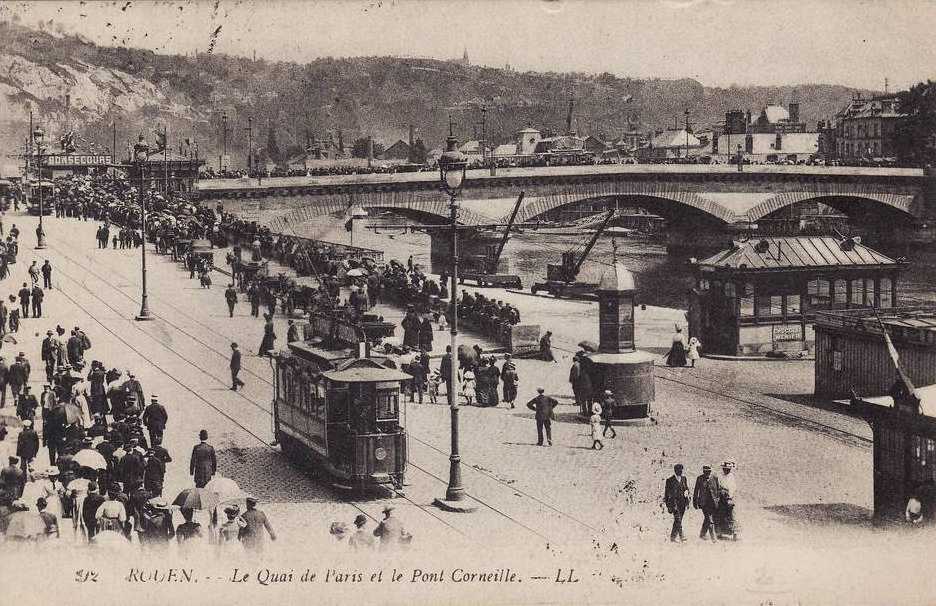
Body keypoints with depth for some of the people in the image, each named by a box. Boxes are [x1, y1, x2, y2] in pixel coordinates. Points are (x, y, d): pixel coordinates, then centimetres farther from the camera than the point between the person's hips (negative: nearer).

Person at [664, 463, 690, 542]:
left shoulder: (684, 478, 13)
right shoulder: (670, 480, -1)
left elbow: (687, 488, 21)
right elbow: (666, 492, 2)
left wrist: (686, 492, -5)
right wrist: (667, 505, 0)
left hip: (682, 502, 5)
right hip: (674, 502, -5)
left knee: (678, 520, 8)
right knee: (678, 519, -16)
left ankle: (673, 536, 17)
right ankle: (681, 535, -20)